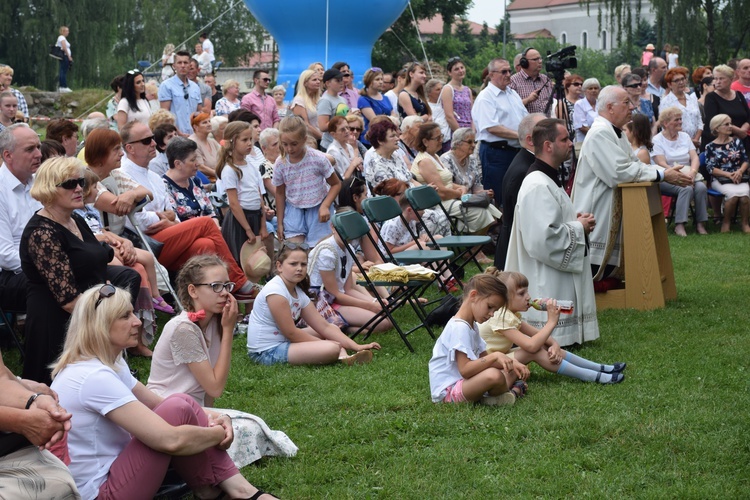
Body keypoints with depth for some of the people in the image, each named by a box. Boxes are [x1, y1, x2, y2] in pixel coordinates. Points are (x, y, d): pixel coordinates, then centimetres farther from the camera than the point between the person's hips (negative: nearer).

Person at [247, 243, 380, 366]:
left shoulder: (299, 293, 8)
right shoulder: (274, 291, -19)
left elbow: (324, 326, 6)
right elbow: (290, 333, -19)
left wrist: (356, 346, -4)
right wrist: (325, 344, -9)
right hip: (266, 352, -10)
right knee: (332, 349, -26)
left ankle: (344, 358, -9)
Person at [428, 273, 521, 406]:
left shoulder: (472, 326, 16)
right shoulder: (459, 327, -18)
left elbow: (484, 359, 17)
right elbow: (465, 370, -26)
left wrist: (511, 364, 2)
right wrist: (495, 356, -29)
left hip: (464, 383, 11)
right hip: (448, 391, -11)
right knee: (494, 375, -34)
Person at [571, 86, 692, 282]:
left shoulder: (615, 132, 15)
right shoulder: (600, 133, -19)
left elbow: (634, 163, 14)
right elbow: (619, 172, -26)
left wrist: (668, 172, -3)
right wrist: (663, 175, -19)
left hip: (612, 212, 11)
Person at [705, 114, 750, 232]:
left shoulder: (737, 141, 13)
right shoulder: (710, 147, 4)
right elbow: (711, 168, -3)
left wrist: (740, 171, -12)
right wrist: (728, 174, -15)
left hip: (740, 177, 2)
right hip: (720, 180, -2)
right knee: (733, 193, -33)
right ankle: (726, 222, -13)